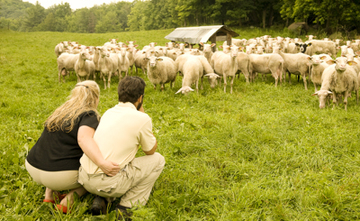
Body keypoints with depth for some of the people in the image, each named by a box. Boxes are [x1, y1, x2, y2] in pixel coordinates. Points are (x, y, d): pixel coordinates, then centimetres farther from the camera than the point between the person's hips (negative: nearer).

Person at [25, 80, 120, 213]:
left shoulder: (61, 111, 15)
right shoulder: (90, 116, -7)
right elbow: (83, 138, -29)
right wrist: (102, 163, -42)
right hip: (62, 176, -7)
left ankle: (49, 194, 18)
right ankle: (68, 201, -2)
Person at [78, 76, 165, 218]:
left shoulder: (109, 112, 14)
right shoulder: (141, 118, -7)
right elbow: (150, 151, 11)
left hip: (84, 178, 7)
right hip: (106, 183, -7)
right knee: (158, 160, 9)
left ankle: (101, 199, 15)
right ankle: (127, 206, 6)